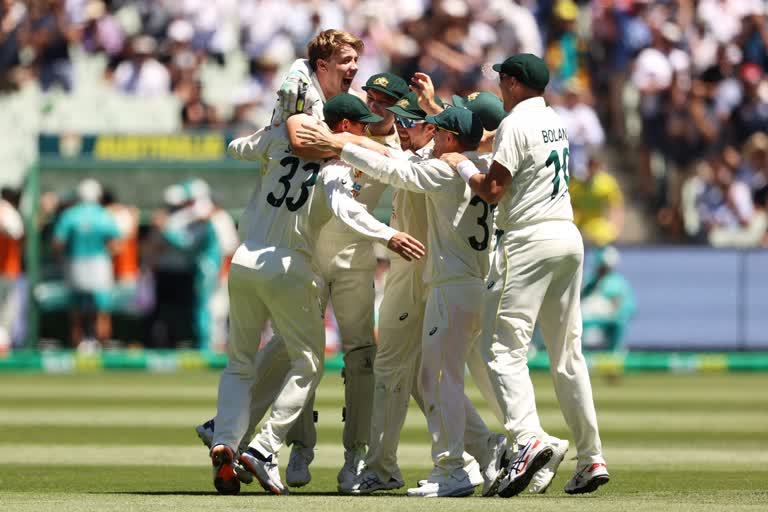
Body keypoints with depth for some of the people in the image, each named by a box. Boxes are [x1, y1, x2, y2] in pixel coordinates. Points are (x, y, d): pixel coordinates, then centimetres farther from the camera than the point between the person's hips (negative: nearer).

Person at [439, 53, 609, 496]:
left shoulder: (515, 124, -8)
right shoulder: (555, 122, 18)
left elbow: (492, 190, -13)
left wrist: (463, 165, 7)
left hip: (530, 241, -8)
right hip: (570, 239, 8)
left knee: (504, 345, -10)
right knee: (567, 352, 11)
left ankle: (529, 437, -30)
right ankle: (591, 457, 9)